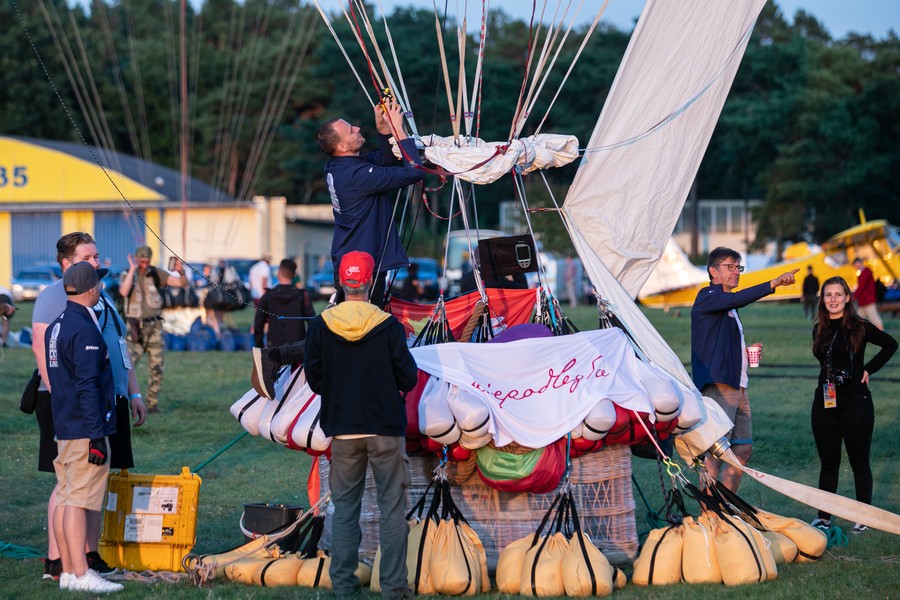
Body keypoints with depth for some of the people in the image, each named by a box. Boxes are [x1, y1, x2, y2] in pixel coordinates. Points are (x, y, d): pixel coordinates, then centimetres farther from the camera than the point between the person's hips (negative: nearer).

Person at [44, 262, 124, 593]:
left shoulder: (55, 327, 14)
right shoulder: (85, 330, -16)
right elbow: (87, 386, -20)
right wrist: (96, 435, -21)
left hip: (63, 429, 9)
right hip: (85, 429, -9)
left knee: (65, 498, 10)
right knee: (79, 500, -9)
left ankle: (68, 570, 14)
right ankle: (80, 575, -9)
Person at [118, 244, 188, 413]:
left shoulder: (157, 274, 2)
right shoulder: (127, 275, -3)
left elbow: (183, 284, 0)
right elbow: (124, 291, -25)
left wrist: (181, 272, -22)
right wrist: (133, 270, -23)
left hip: (154, 326, 3)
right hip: (136, 327, -3)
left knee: (157, 368, 2)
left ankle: (152, 403, 11)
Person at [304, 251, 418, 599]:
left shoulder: (321, 327, -4)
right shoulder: (388, 326, -10)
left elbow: (314, 380, 2)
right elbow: (408, 379, -5)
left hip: (342, 431, 2)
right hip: (386, 430, -2)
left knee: (344, 508, 10)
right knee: (392, 508, 4)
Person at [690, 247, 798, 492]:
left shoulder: (726, 304, 23)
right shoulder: (707, 297, -6)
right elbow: (737, 299, -27)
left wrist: (745, 351, 11)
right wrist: (774, 283, -35)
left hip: (737, 387, 10)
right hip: (717, 386, -10)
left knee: (743, 449, 10)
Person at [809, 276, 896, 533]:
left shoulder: (859, 327, -6)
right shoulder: (819, 329, 8)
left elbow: (890, 345, 1)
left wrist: (868, 369, -2)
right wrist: (826, 384, 8)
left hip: (855, 402, -5)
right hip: (825, 402, 5)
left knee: (859, 461, 3)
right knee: (828, 462, 8)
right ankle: (824, 517, 13)